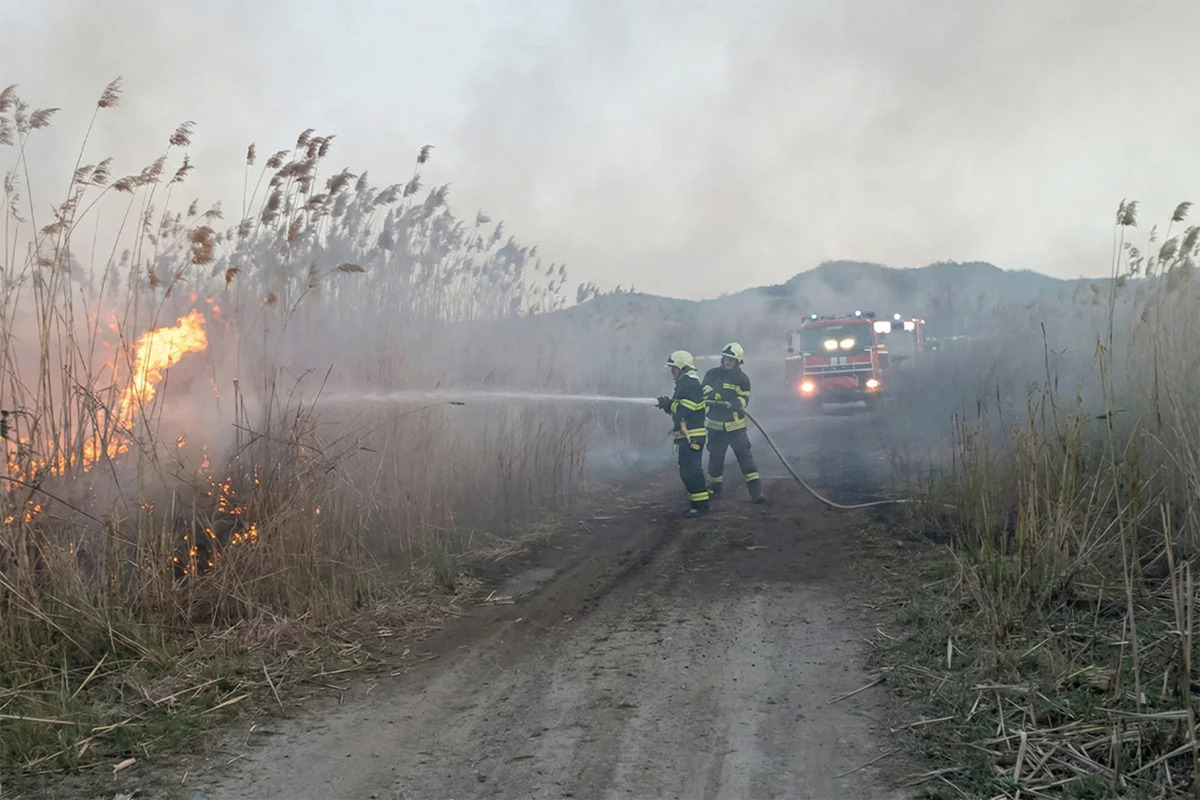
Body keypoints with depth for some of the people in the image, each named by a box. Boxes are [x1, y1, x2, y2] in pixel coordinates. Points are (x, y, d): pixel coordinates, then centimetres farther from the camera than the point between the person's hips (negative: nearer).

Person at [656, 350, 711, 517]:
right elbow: (679, 408, 19)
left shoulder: (690, 385, -15)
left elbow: (684, 410, -23)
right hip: (687, 435, 11)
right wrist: (668, 404, 2)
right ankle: (697, 502, 21)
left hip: (692, 436, -11)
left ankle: (701, 505, -7)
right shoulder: (684, 383, 17)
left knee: (691, 471, -11)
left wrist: (668, 404, -11)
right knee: (687, 471, 15)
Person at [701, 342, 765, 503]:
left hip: (736, 425, -1)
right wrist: (712, 395, -24)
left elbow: (744, 399, -5)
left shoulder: (742, 379, 1)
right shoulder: (713, 374, 3)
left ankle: (756, 491, -10)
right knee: (715, 457, 9)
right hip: (716, 424, 1)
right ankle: (714, 489, 29)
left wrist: (733, 404, -25)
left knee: (745, 454, -8)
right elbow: (704, 390, -3)